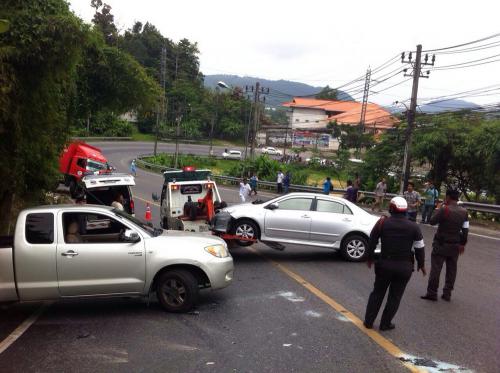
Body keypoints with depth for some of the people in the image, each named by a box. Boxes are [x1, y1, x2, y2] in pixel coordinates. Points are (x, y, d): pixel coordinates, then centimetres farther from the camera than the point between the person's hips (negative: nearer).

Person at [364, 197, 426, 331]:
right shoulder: (414, 227, -5)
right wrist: (421, 264, 16)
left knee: (377, 292, 15)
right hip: (404, 267, 0)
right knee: (395, 296, 12)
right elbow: (420, 248, 1)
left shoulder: (382, 223, -5)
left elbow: (372, 242, 2)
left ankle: (369, 321, 19)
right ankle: (385, 323, 18)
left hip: (385, 264, 1)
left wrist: (370, 258, 17)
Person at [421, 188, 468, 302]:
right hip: (455, 245, 5)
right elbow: (465, 230, 3)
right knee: (451, 269, 12)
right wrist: (462, 244, 12)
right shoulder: (464, 212, 0)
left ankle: (432, 293, 2)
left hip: (441, 244, -5)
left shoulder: (444, 209, -18)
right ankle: (447, 294, 19)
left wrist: (437, 209, -1)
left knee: (435, 268, 1)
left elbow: (432, 221, -10)